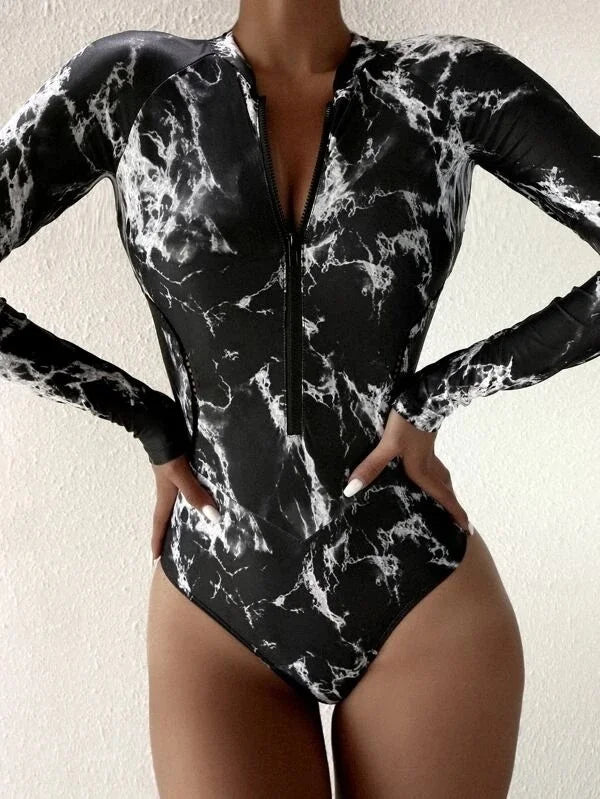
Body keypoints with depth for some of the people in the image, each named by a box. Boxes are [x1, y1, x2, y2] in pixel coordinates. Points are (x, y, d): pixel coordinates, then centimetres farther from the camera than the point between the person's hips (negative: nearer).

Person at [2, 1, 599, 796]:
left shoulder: (455, 83, -4)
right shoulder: (130, 83, -3)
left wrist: (432, 397, -10)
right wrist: (151, 421, -6)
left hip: (426, 602, 1)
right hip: (215, 610, 0)